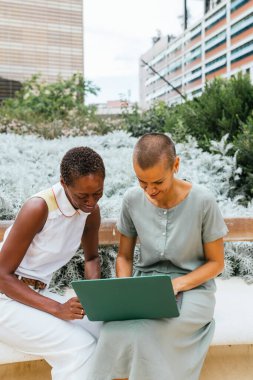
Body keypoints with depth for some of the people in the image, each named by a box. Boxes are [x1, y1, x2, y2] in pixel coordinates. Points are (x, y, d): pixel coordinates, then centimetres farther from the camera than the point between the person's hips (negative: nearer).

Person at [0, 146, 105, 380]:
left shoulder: (91, 211, -5)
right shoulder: (38, 208, -25)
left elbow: (92, 258, 13)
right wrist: (57, 309, -27)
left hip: (38, 295, 6)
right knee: (79, 347, -22)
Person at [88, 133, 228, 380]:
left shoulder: (203, 202, -15)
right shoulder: (133, 199, -7)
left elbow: (216, 262, -4)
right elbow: (124, 257, 5)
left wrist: (176, 285, -19)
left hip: (191, 288, -2)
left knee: (143, 334, -32)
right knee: (114, 333, -30)